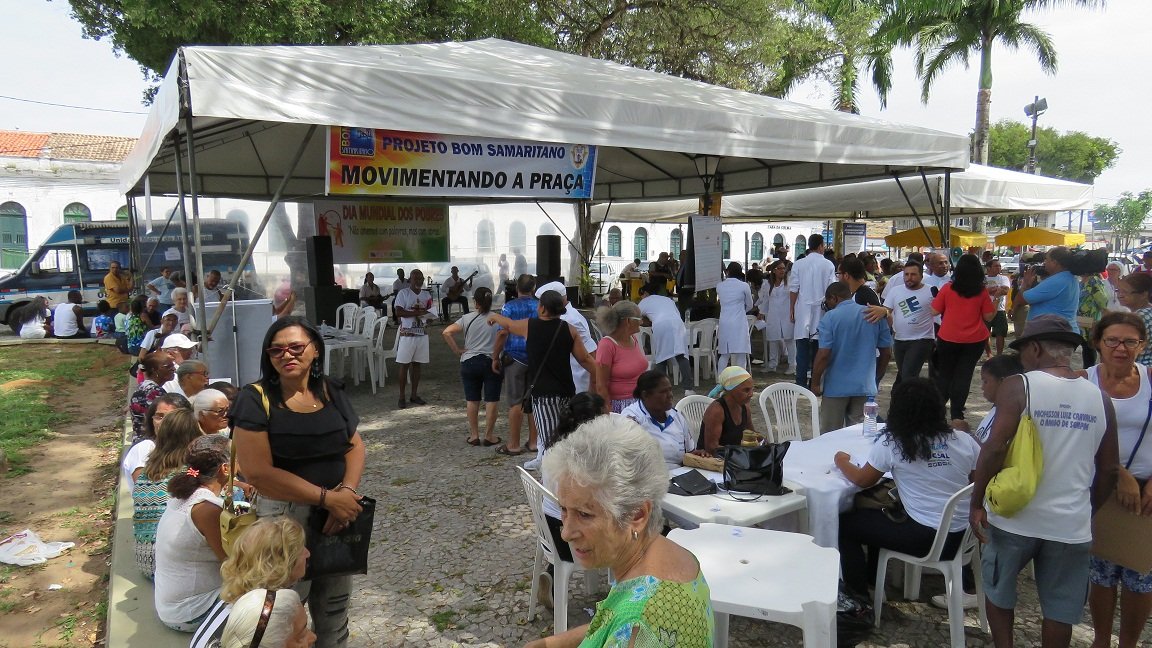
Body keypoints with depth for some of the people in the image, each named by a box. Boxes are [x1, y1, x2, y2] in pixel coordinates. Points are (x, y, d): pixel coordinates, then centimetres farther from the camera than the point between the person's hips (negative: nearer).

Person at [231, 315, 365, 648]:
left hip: (339, 512, 5)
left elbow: (355, 446, 5)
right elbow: (259, 472, -18)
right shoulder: (255, 400, -12)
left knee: (334, 603, 18)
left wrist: (347, 490, -15)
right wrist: (327, 498, -20)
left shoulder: (331, 392, 4)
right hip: (284, 518, -5)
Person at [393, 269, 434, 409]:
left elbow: (430, 312, 11)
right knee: (404, 365, -1)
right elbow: (399, 312, -15)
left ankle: (414, 395, 17)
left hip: (422, 333, 5)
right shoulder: (403, 293, -4)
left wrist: (421, 312, -11)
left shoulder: (426, 295, 11)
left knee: (417, 364, 9)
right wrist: (418, 312, -18)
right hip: (407, 333, -5)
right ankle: (402, 397, 4)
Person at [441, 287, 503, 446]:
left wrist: (457, 350, -2)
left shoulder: (467, 319, -1)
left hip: (469, 363, 2)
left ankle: (474, 435, 14)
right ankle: (489, 435, 8)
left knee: (472, 400, 10)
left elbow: (447, 332, -8)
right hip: (492, 362, -1)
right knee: (492, 400, 5)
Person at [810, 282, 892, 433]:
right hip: (865, 387, 4)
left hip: (836, 387, -4)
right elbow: (886, 353, 9)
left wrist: (815, 383, -5)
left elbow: (824, 355, -15)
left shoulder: (830, 317, -9)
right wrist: (876, 378, 20)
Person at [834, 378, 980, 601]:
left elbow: (863, 480, 2)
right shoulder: (963, 440, -1)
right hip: (963, 538, 6)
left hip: (925, 540, -6)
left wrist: (842, 462, 20)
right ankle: (872, 581, 41)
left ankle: (857, 596, 13)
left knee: (846, 523, 10)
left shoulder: (891, 443, -9)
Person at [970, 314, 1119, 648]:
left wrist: (976, 503, -10)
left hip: (1015, 517, -3)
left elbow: (995, 447, -20)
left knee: (998, 589, 20)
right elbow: (1109, 469, 6)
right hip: (1071, 524, 4)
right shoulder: (1099, 398, 1)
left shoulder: (1017, 387, -12)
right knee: (1060, 607, 18)